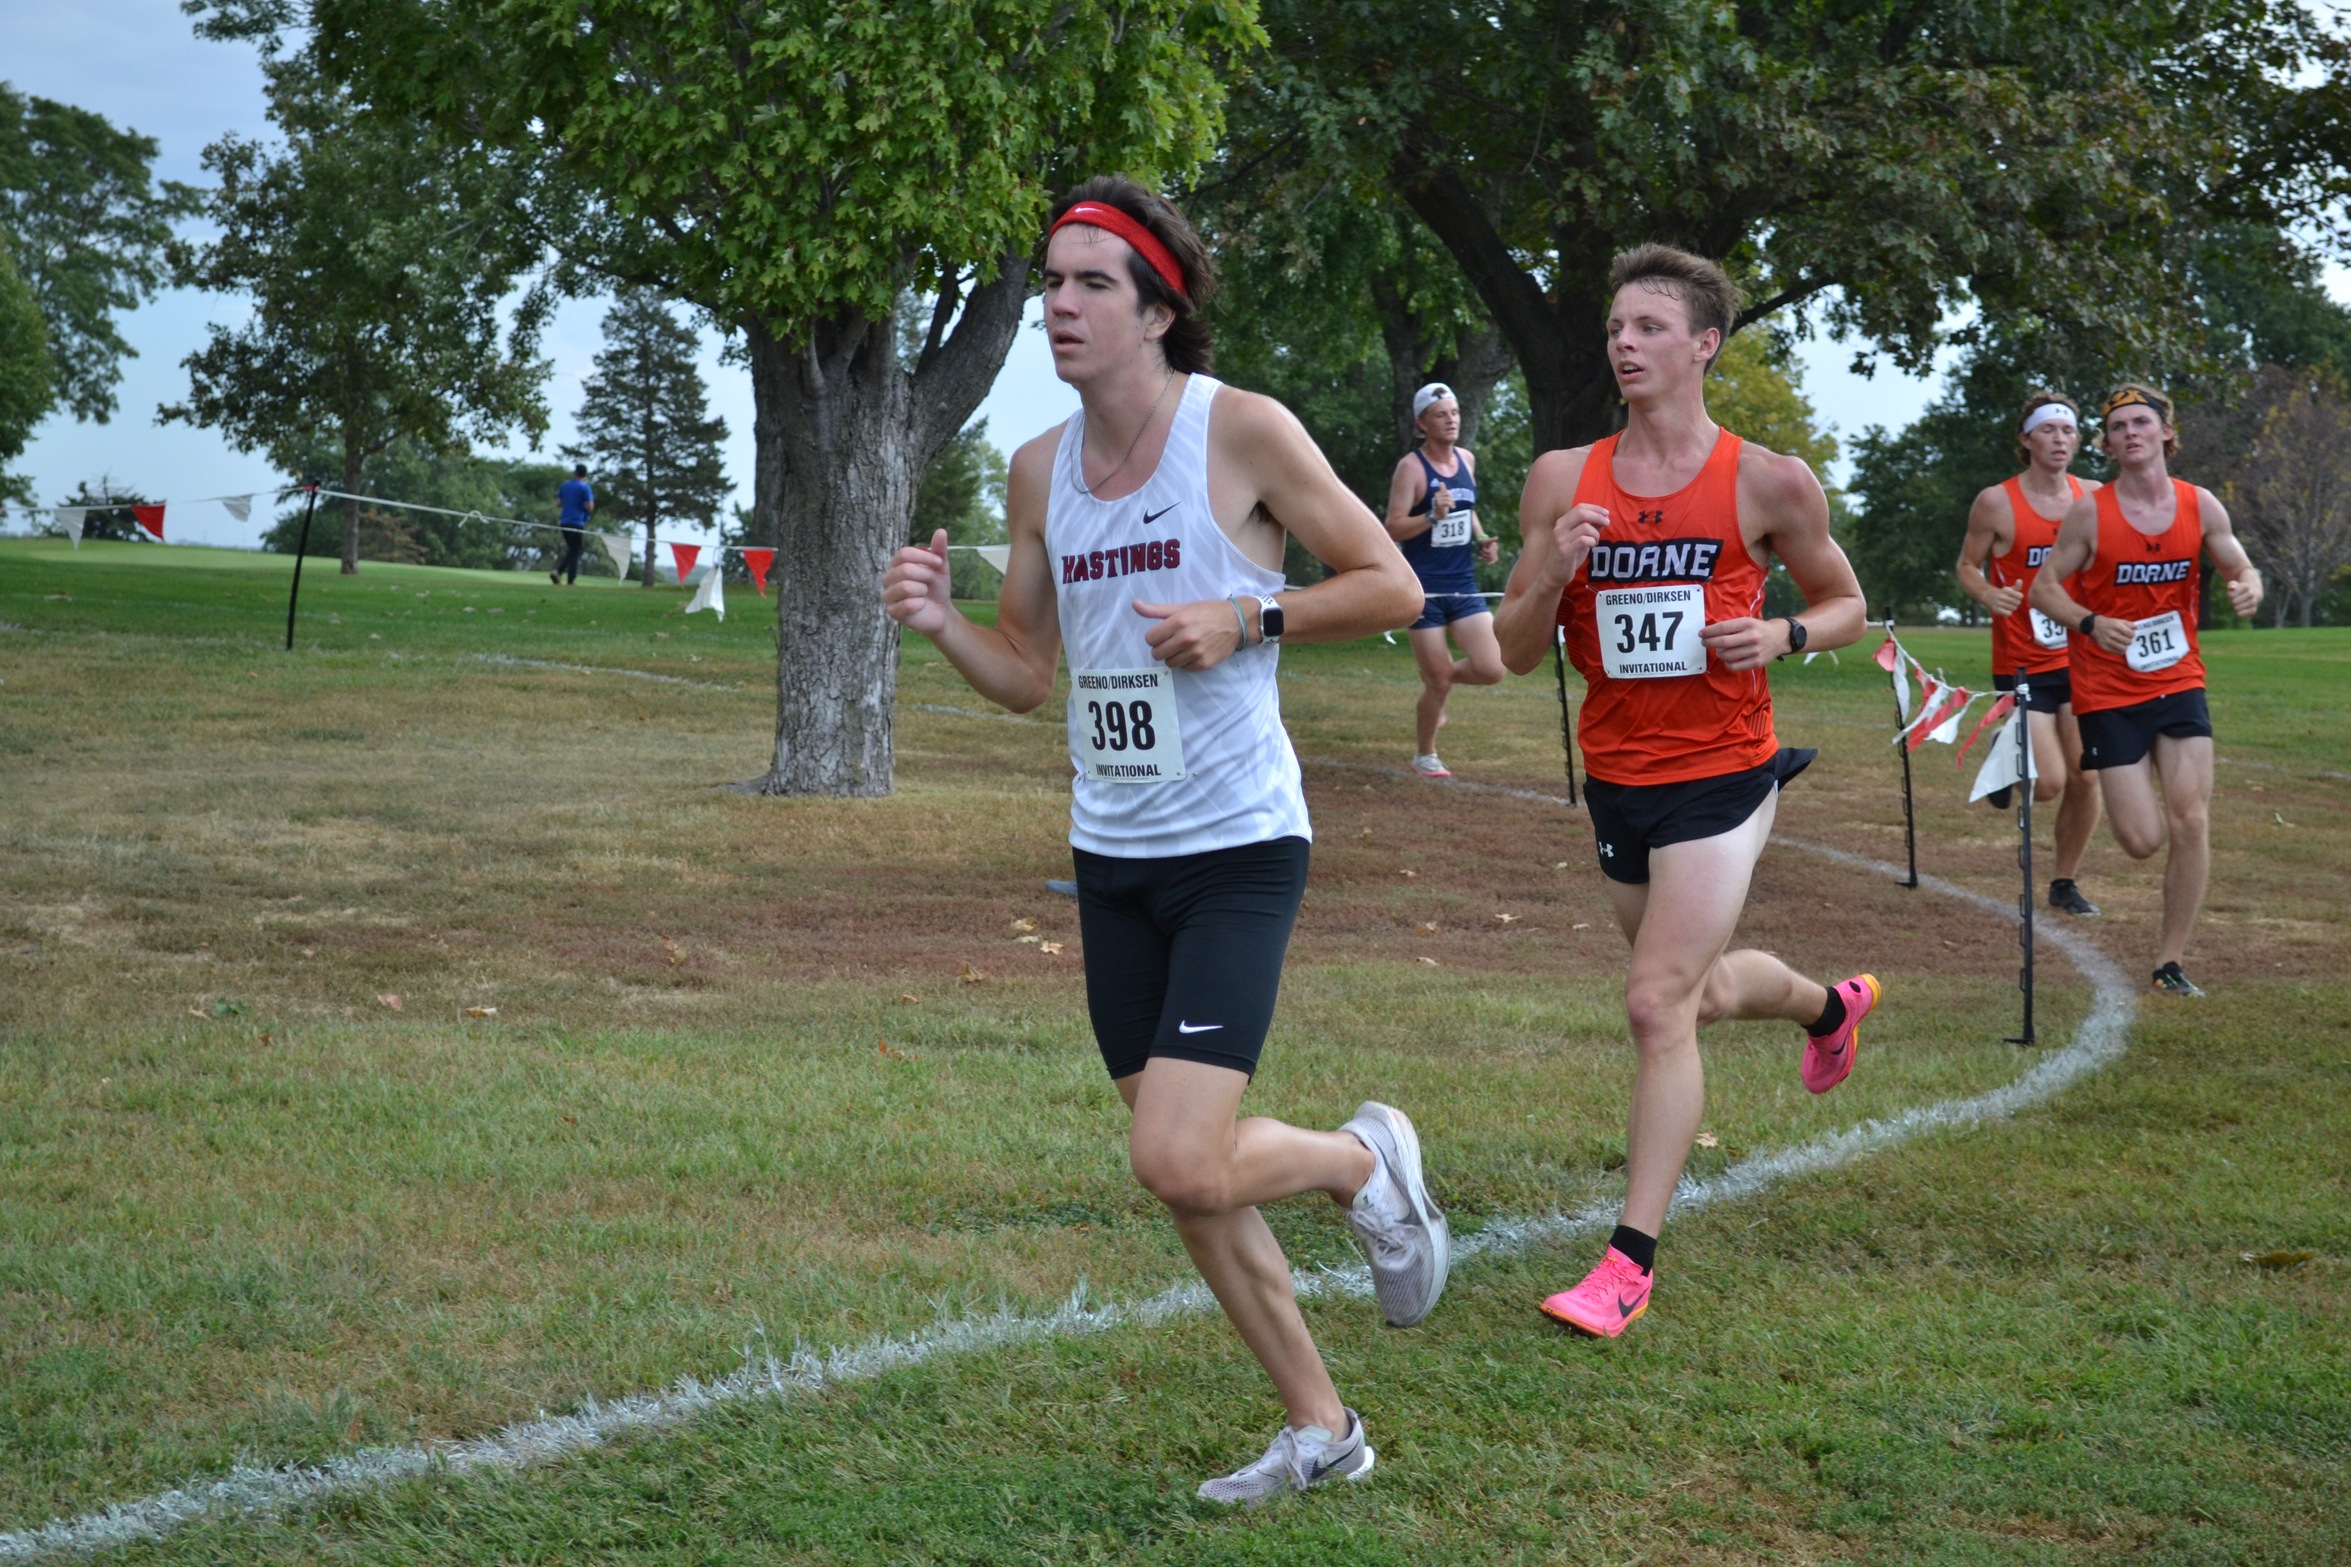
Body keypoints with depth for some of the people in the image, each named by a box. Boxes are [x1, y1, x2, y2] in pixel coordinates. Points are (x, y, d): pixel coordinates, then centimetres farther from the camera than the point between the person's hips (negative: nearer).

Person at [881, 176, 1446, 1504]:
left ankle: (1369, 1161, 14)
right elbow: (1028, 673, 14)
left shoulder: (1242, 432, -10)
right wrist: (940, 621, -5)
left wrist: (1245, 617, -17)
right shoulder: (1042, 469, 7)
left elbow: (1393, 587, -5)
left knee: (1181, 1166, -17)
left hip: (1235, 847, -6)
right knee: (1187, 1171, 10)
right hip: (1111, 856, 6)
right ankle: (1321, 1430, 25)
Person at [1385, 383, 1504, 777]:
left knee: (1491, 669, -7)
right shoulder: (1411, 466, -10)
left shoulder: (1467, 460, 8)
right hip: (1426, 590, -5)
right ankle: (1425, 755, 23)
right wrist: (1433, 516, -28)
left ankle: (1437, 680, 24)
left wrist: (1481, 538, 7)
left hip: (1464, 585, 5)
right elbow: (1393, 529, -13)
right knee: (1438, 682, 0)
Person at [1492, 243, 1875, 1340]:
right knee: (1700, 991, 22)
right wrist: (1553, 569, -19)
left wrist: (1781, 635, -14)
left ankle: (1631, 1259, -6)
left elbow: (1845, 605, 8)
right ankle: (1832, 1004, 56)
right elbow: (1515, 651, 1)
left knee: (1658, 1004, -14)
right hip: (1616, 781, 5)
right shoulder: (1564, 480, 0)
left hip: (1721, 777, -5)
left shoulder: (1768, 485, -7)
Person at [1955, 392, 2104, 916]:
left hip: (2080, 660, 4)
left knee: (2084, 777, 1)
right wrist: (1987, 594, -19)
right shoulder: (1997, 503, -7)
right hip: (2022, 665, -4)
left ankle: (2065, 883, 18)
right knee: (2049, 783, -12)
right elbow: (1967, 566, 2)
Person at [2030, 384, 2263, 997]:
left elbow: (2238, 567, 10)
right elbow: (2044, 587, -4)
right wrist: (2091, 623, -23)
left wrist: (2248, 588, -15)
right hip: (2108, 692, -2)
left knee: (2191, 823, -9)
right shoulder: (2090, 512, -9)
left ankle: (2170, 964, 4)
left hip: (2178, 682, 3)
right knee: (2142, 840, -5)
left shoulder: (2200, 505, -1)